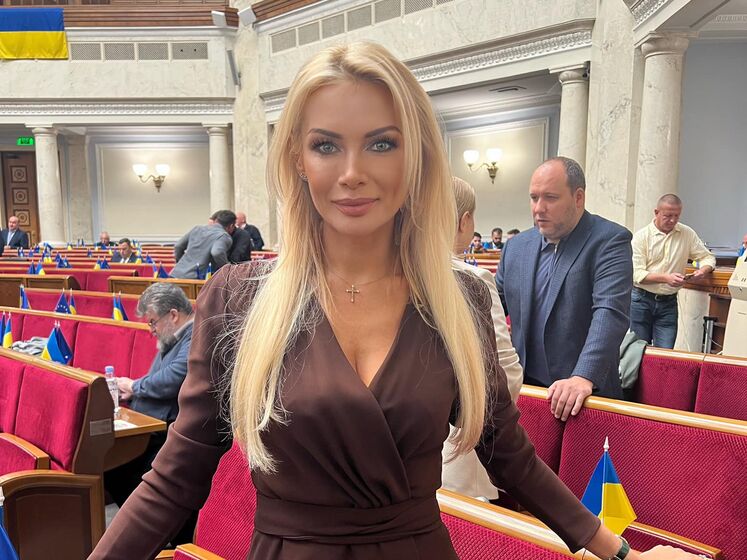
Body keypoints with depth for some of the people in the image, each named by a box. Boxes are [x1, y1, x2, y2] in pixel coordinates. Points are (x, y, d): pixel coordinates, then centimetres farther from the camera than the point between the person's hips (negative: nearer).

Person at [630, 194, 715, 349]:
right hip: (641, 300, -2)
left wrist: (704, 270, -10)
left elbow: (707, 257, 13)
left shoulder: (687, 234, 6)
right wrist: (666, 278, -24)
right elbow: (637, 274, -12)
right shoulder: (641, 236, -5)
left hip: (668, 302, 2)